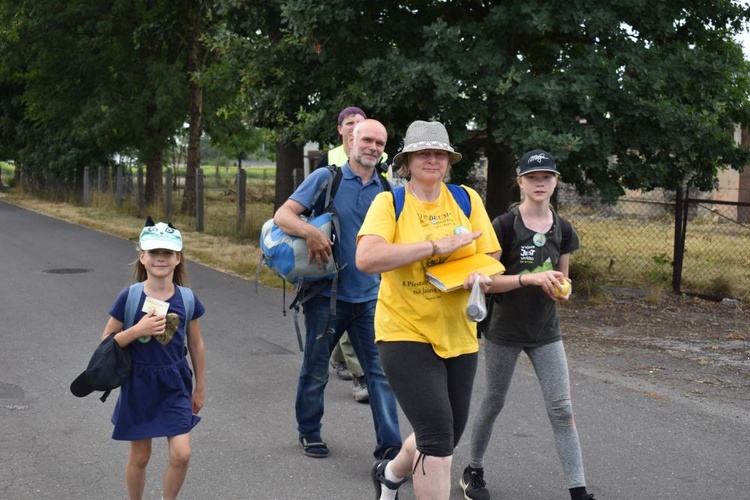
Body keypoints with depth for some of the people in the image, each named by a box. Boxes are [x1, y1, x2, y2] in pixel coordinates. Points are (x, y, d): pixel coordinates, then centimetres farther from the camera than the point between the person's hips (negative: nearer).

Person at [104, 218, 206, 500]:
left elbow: (196, 345, 5)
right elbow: (106, 342, -6)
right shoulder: (129, 297, -11)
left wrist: (200, 389, 10)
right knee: (140, 456, 12)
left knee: (181, 455, -7)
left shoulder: (187, 299, -6)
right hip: (139, 386, -1)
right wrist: (138, 330, -23)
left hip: (175, 386, 1)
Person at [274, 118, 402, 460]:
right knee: (315, 369, 11)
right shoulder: (326, 178, -5)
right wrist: (310, 232, -31)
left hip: (369, 295, 3)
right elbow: (282, 215, -12)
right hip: (327, 293, -3)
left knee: (380, 370, -1)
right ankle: (309, 432, 31)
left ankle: (390, 445, 3)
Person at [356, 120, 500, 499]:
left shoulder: (467, 199, 3)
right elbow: (366, 258, -23)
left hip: (458, 335, 5)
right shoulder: (389, 202, -8)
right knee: (438, 434, -15)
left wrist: (480, 277, -19)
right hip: (406, 333, -5)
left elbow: (489, 258, 5)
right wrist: (437, 245, -24)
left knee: (448, 437, 17)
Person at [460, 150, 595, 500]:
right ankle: (473, 471, 31)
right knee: (494, 403, 11)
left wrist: (562, 290, -11)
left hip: (546, 332, 3)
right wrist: (529, 277, -26)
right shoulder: (504, 226, -11)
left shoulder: (563, 230, 2)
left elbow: (561, 278, 12)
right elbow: (486, 281, -14)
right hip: (504, 332, -3)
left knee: (561, 408, -2)